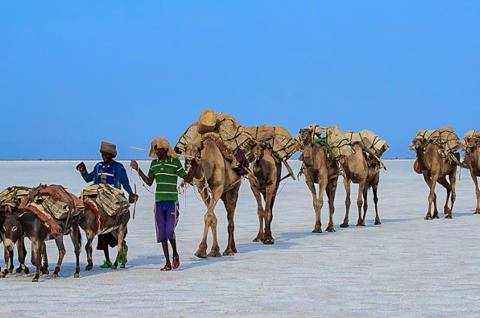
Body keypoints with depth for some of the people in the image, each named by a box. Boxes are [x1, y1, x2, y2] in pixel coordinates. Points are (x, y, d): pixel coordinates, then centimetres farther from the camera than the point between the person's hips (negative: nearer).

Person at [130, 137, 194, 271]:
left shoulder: (175, 162, -3)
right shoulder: (154, 163, 10)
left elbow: (187, 179, 0)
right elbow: (149, 182, 19)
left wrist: (193, 167, -15)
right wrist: (137, 169, 15)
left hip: (172, 203, -5)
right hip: (159, 203, 5)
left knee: (169, 232, -14)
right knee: (162, 234, 4)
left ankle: (175, 255, 13)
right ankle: (167, 263, 12)